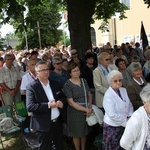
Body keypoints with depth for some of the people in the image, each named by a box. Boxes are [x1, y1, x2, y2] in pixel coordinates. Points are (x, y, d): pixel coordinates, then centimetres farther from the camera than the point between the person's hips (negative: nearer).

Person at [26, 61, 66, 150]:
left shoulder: (55, 84, 5)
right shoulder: (32, 87, -14)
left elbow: (63, 97, 13)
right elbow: (30, 107, -22)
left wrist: (61, 102, -11)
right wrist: (48, 105, -26)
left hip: (58, 121, 6)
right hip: (44, 124, -5)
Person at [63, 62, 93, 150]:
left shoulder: (84, 81, 4)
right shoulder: (67, 85, -12)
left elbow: (89, 95, 7)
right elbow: (71, 103, -16)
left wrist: (90, 108, -10)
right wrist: (86, 109, -17)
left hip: (87, 112, 5)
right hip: (75, 113, -5)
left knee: (84, 132, 19)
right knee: (77, 134, 11)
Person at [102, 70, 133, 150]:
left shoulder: (123, 90, 2)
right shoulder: (108, 96, -21)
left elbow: (130, 105, 7)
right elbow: (112, 115, -25)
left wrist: (129, 117, -8)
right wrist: (125, 121, -17)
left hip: (123, 124, 7)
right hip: (112, 126, -6)